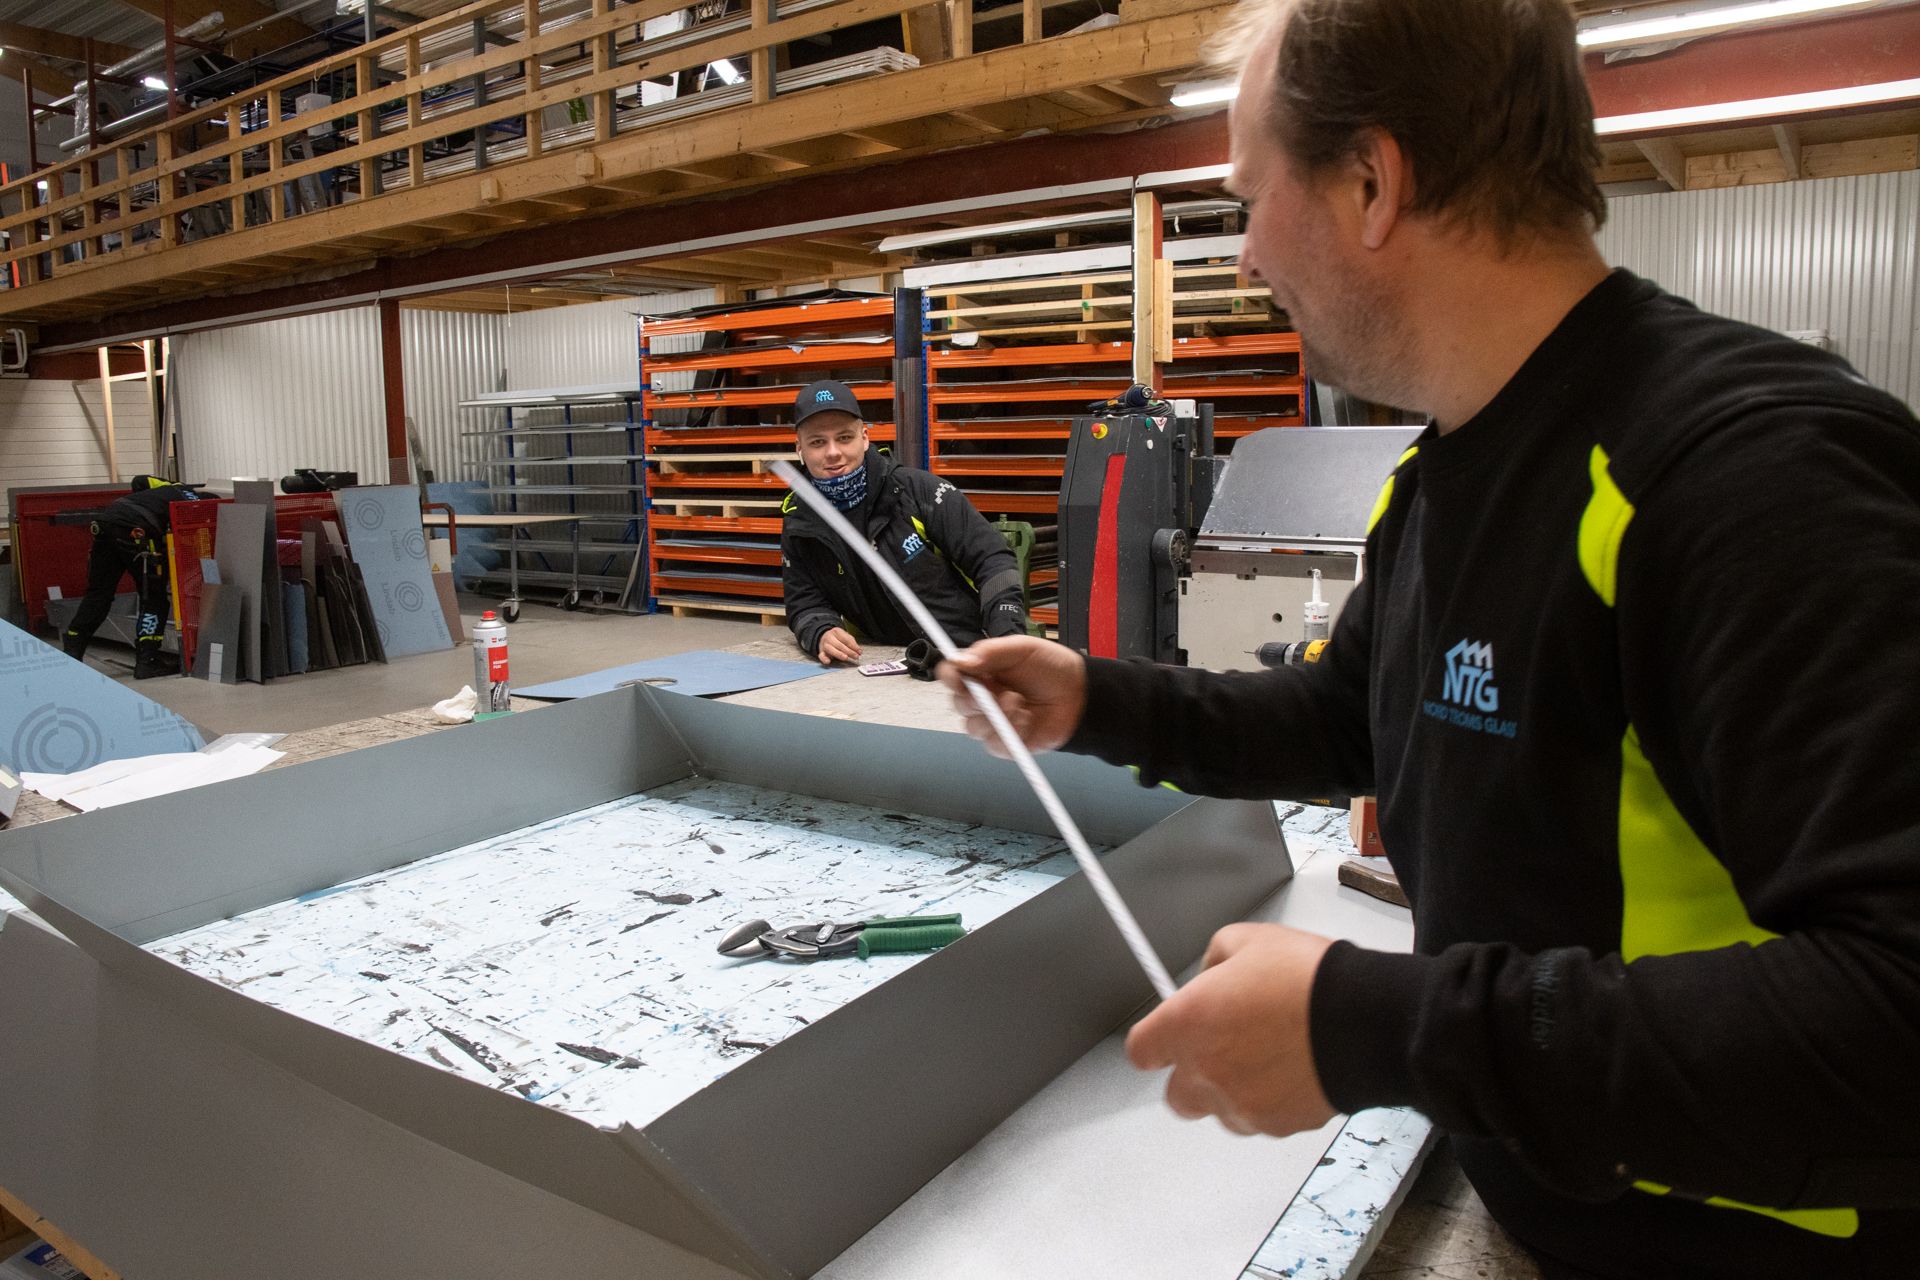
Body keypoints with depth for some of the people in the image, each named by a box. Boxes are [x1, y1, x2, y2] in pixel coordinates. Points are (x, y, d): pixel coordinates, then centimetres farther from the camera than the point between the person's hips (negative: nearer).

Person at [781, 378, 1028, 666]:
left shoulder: (918, 490, -8)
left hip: (971, 651, -4)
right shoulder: (799, 524, 3)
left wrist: (1010, 646, -20)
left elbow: (993, 559, -8)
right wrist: (821, 635, -16)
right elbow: (805, 605, 9)